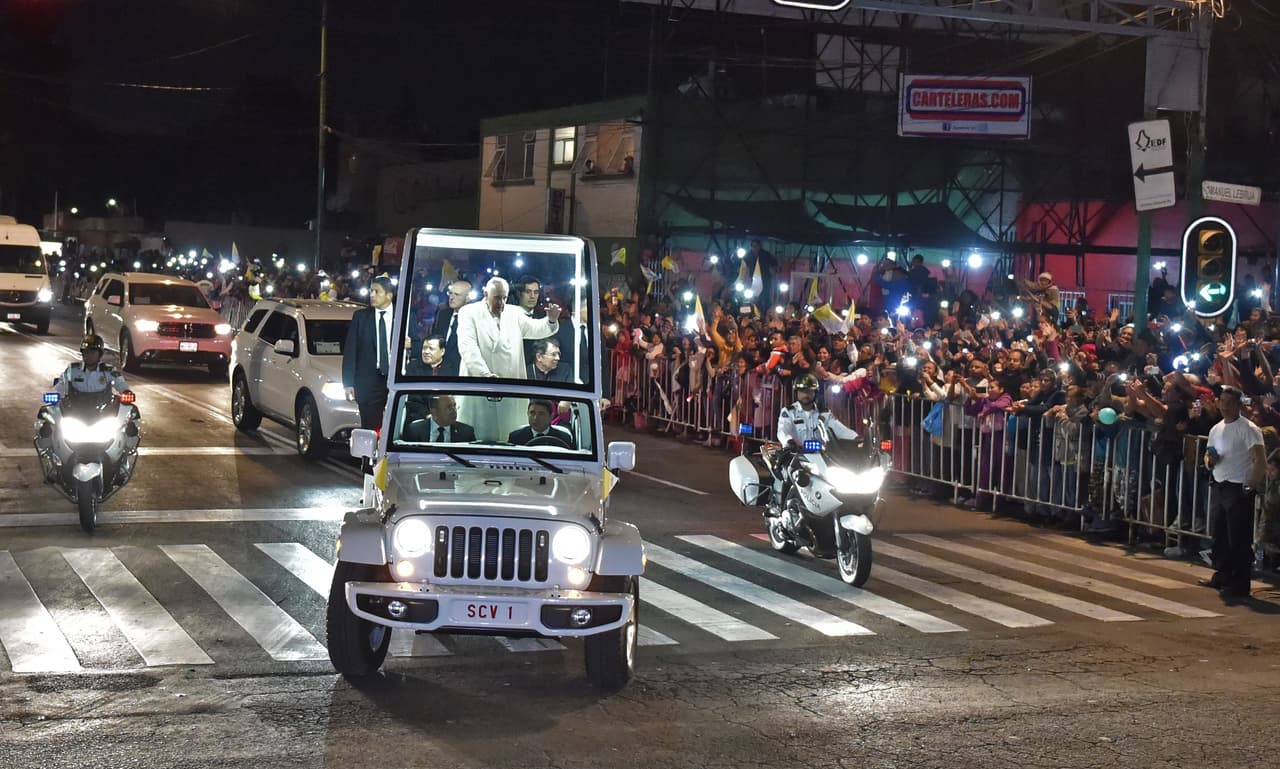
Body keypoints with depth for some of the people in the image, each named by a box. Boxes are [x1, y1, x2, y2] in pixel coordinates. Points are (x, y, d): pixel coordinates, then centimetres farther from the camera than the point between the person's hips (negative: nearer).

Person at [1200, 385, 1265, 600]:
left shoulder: (1248, 429, -10)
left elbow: (1260, 461, -15)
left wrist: (1252, 486, -20)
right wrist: (1209, 460, -1)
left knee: (1238, 539, -5)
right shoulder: (1216, 429, 14)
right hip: (1219, 486, 8)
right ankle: (1222, 576, 26)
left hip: (1239, 490, -8)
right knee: (1219, 535, 14)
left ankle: (1239, 584, -1)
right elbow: (1208, 456, 22)